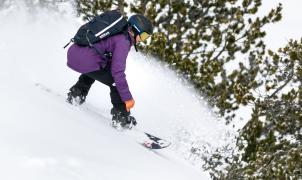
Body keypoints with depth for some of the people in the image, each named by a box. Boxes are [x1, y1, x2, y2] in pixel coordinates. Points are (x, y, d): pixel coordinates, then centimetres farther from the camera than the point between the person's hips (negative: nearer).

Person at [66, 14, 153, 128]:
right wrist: (127, 98, -12)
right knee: (117, 81, 1)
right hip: (86, 62, -9)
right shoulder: (123, 41, -9)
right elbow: (117, 71, -16)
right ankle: (121, 117, 0)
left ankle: (77, 93, 28)